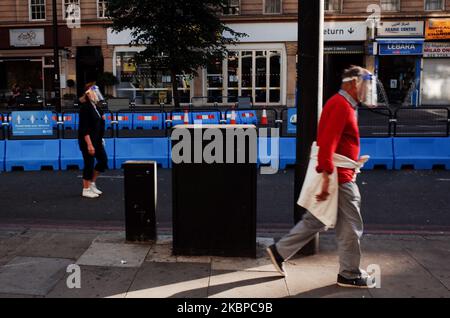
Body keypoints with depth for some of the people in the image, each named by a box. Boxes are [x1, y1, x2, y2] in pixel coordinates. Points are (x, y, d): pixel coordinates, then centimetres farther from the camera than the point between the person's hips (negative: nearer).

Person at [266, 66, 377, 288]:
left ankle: (279, 251, 22)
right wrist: (327, 179, -27)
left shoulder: (342, 104, 17)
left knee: (315, 221, 16)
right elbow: (327, 145, -25)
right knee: (350, 227, 3)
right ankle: (349, 274, 17)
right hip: (339, 178, -10)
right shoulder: (341, 105, -16)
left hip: (337, 175, 10)